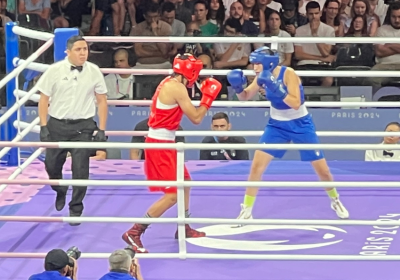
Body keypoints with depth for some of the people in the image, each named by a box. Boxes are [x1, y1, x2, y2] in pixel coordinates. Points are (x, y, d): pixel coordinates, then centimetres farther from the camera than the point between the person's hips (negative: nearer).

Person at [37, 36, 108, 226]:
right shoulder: (55, 70, -5)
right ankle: (60, 191, 42)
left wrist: (102, 130, 0)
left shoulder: (94, 71, -3)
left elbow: (102, 101, 4)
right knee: (52, 165, 10)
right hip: (57, 125, 1)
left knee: (80, 170, -4)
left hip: (83, 126, -1)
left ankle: (76, 209, 12)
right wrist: (43, 127, -5)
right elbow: (44, 99, 1)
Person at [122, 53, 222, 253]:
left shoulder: (169, 83, 11)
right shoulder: (177, 87, -18)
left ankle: (183, 228, 36)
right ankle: (133, 233, -11)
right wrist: (209, 96, -4)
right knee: (172, 194, -11)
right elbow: (196, 118, -16)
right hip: (160, 144, -10)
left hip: (163, 142, 10)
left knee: (185, 182, 23)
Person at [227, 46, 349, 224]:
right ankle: (246, 211, 1)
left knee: (322, 170, 3)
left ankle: (335, 201, 31)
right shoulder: (263, 77, -9)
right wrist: (238, 88, -20)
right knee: (256, 166, -9)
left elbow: (296, 104, -33)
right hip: (277, 125, 4)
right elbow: (245, 97, 2)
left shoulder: (288, 74, -25)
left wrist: (276, 88, -43)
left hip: (301, 125, -4)